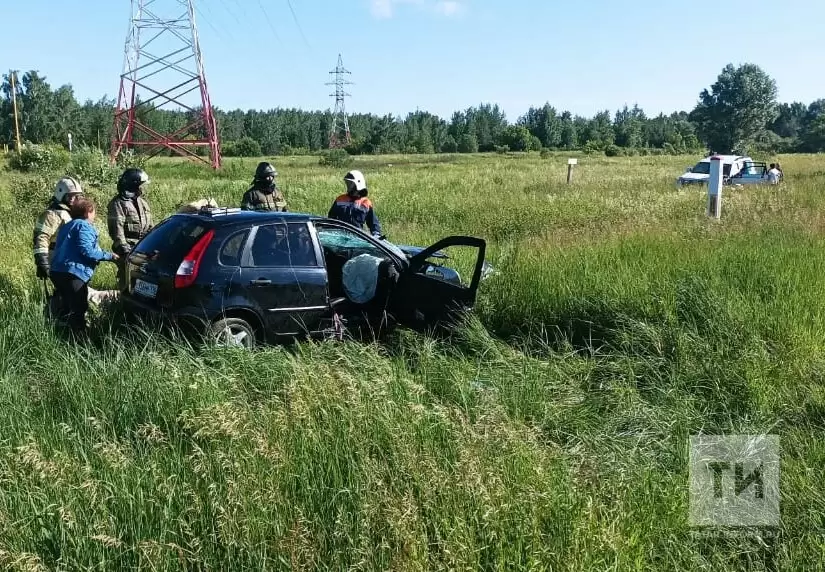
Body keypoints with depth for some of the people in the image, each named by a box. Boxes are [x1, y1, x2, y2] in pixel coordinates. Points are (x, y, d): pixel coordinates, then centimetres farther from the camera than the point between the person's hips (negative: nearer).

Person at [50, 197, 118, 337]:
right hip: (73, 273, -10)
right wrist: (109, 256, -8)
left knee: (69, 308, 20)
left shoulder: (67, 226, 24)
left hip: (57, 271, 10)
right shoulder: (84, 226, -6)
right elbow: (86, 251, -18)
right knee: (78, 309, -6)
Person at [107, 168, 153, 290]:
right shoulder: (118, 204, -7)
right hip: (129, 247, -7)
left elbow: (149, 226, 24)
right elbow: (117, 228, -15)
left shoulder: (142, 202, 19)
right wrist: (124, 248, -21)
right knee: (127, 277, -9)